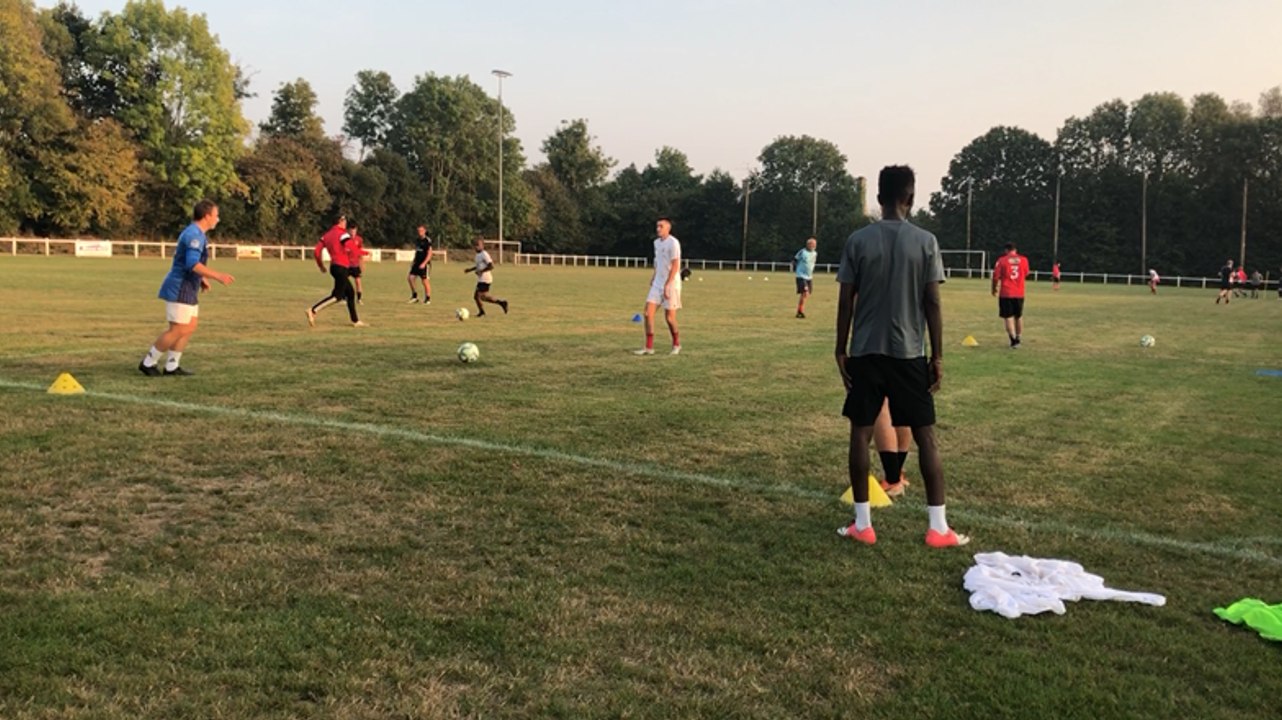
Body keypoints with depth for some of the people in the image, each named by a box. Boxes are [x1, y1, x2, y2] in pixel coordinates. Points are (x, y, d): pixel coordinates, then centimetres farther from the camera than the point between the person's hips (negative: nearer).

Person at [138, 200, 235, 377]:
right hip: (180, 290, -10)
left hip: (188, 290, 10)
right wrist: (218, 276, -30)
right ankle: (148, 362, 6)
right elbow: (192, 264, -29)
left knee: (190, 328, 9)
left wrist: (201, 278, 17)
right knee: (177, 331, -6)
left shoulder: (197, 234, 14)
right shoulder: (193, 234, -18)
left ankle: (172, 366, 13)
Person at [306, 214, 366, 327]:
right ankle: (313, 310, -18)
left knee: (350, 293, 15)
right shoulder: (342, 233, -8)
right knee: (338, 295, -8)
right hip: (341, 267, -9)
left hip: (334, 266, 9)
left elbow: (317, 250, 11)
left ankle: (356, 321, 19)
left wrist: (321, 265, 21)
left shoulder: (327, 234, 14)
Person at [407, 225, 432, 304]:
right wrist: (414, 261, 16)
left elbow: (429, 254, -14)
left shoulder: (427, 240, -11)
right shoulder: (417, 240, 11)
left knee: (425, 281, -2)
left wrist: (424, 263, -21)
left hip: (425, 264, -7)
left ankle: (428, 299, 9)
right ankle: (414, 296, 10)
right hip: (417, 263, 7)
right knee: (410, 277, -3)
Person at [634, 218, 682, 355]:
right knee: (648, 312, -5)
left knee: (669, 317, 0)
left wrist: (667, 285, -21)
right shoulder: (656, 242, 12)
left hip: (671, 284, -7)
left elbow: (675, 266, -16)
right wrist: (653, 277, 15)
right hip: (657, 283, 7)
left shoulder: (673, 243, -12)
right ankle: (649, 347, -1)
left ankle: (676, 345, 22)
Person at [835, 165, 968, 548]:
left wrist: (841, 351, 7)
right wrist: (937, 356, 3)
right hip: (909, 353, 0)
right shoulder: (925, 241, -3)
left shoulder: (858, 240, -2)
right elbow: (932, 303, -4)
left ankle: (862, 524, 10)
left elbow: (846, 302, -2)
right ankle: (939, 528, 7)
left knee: (860, 432, 9)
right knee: (926, 436, 6)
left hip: (865, 352, 1)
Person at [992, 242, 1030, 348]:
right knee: (1019, 316, 18)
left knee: (1008, 317, -1)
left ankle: (1014, 340, -11)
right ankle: (1018, 338, 25)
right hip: (1019, 293, 3)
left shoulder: (1002, 260, -5)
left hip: (1006, 293, -3)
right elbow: (1026, 274, 17)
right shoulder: (1024, 260, 3)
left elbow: (996, 277, -5)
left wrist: (994, 289, 10)